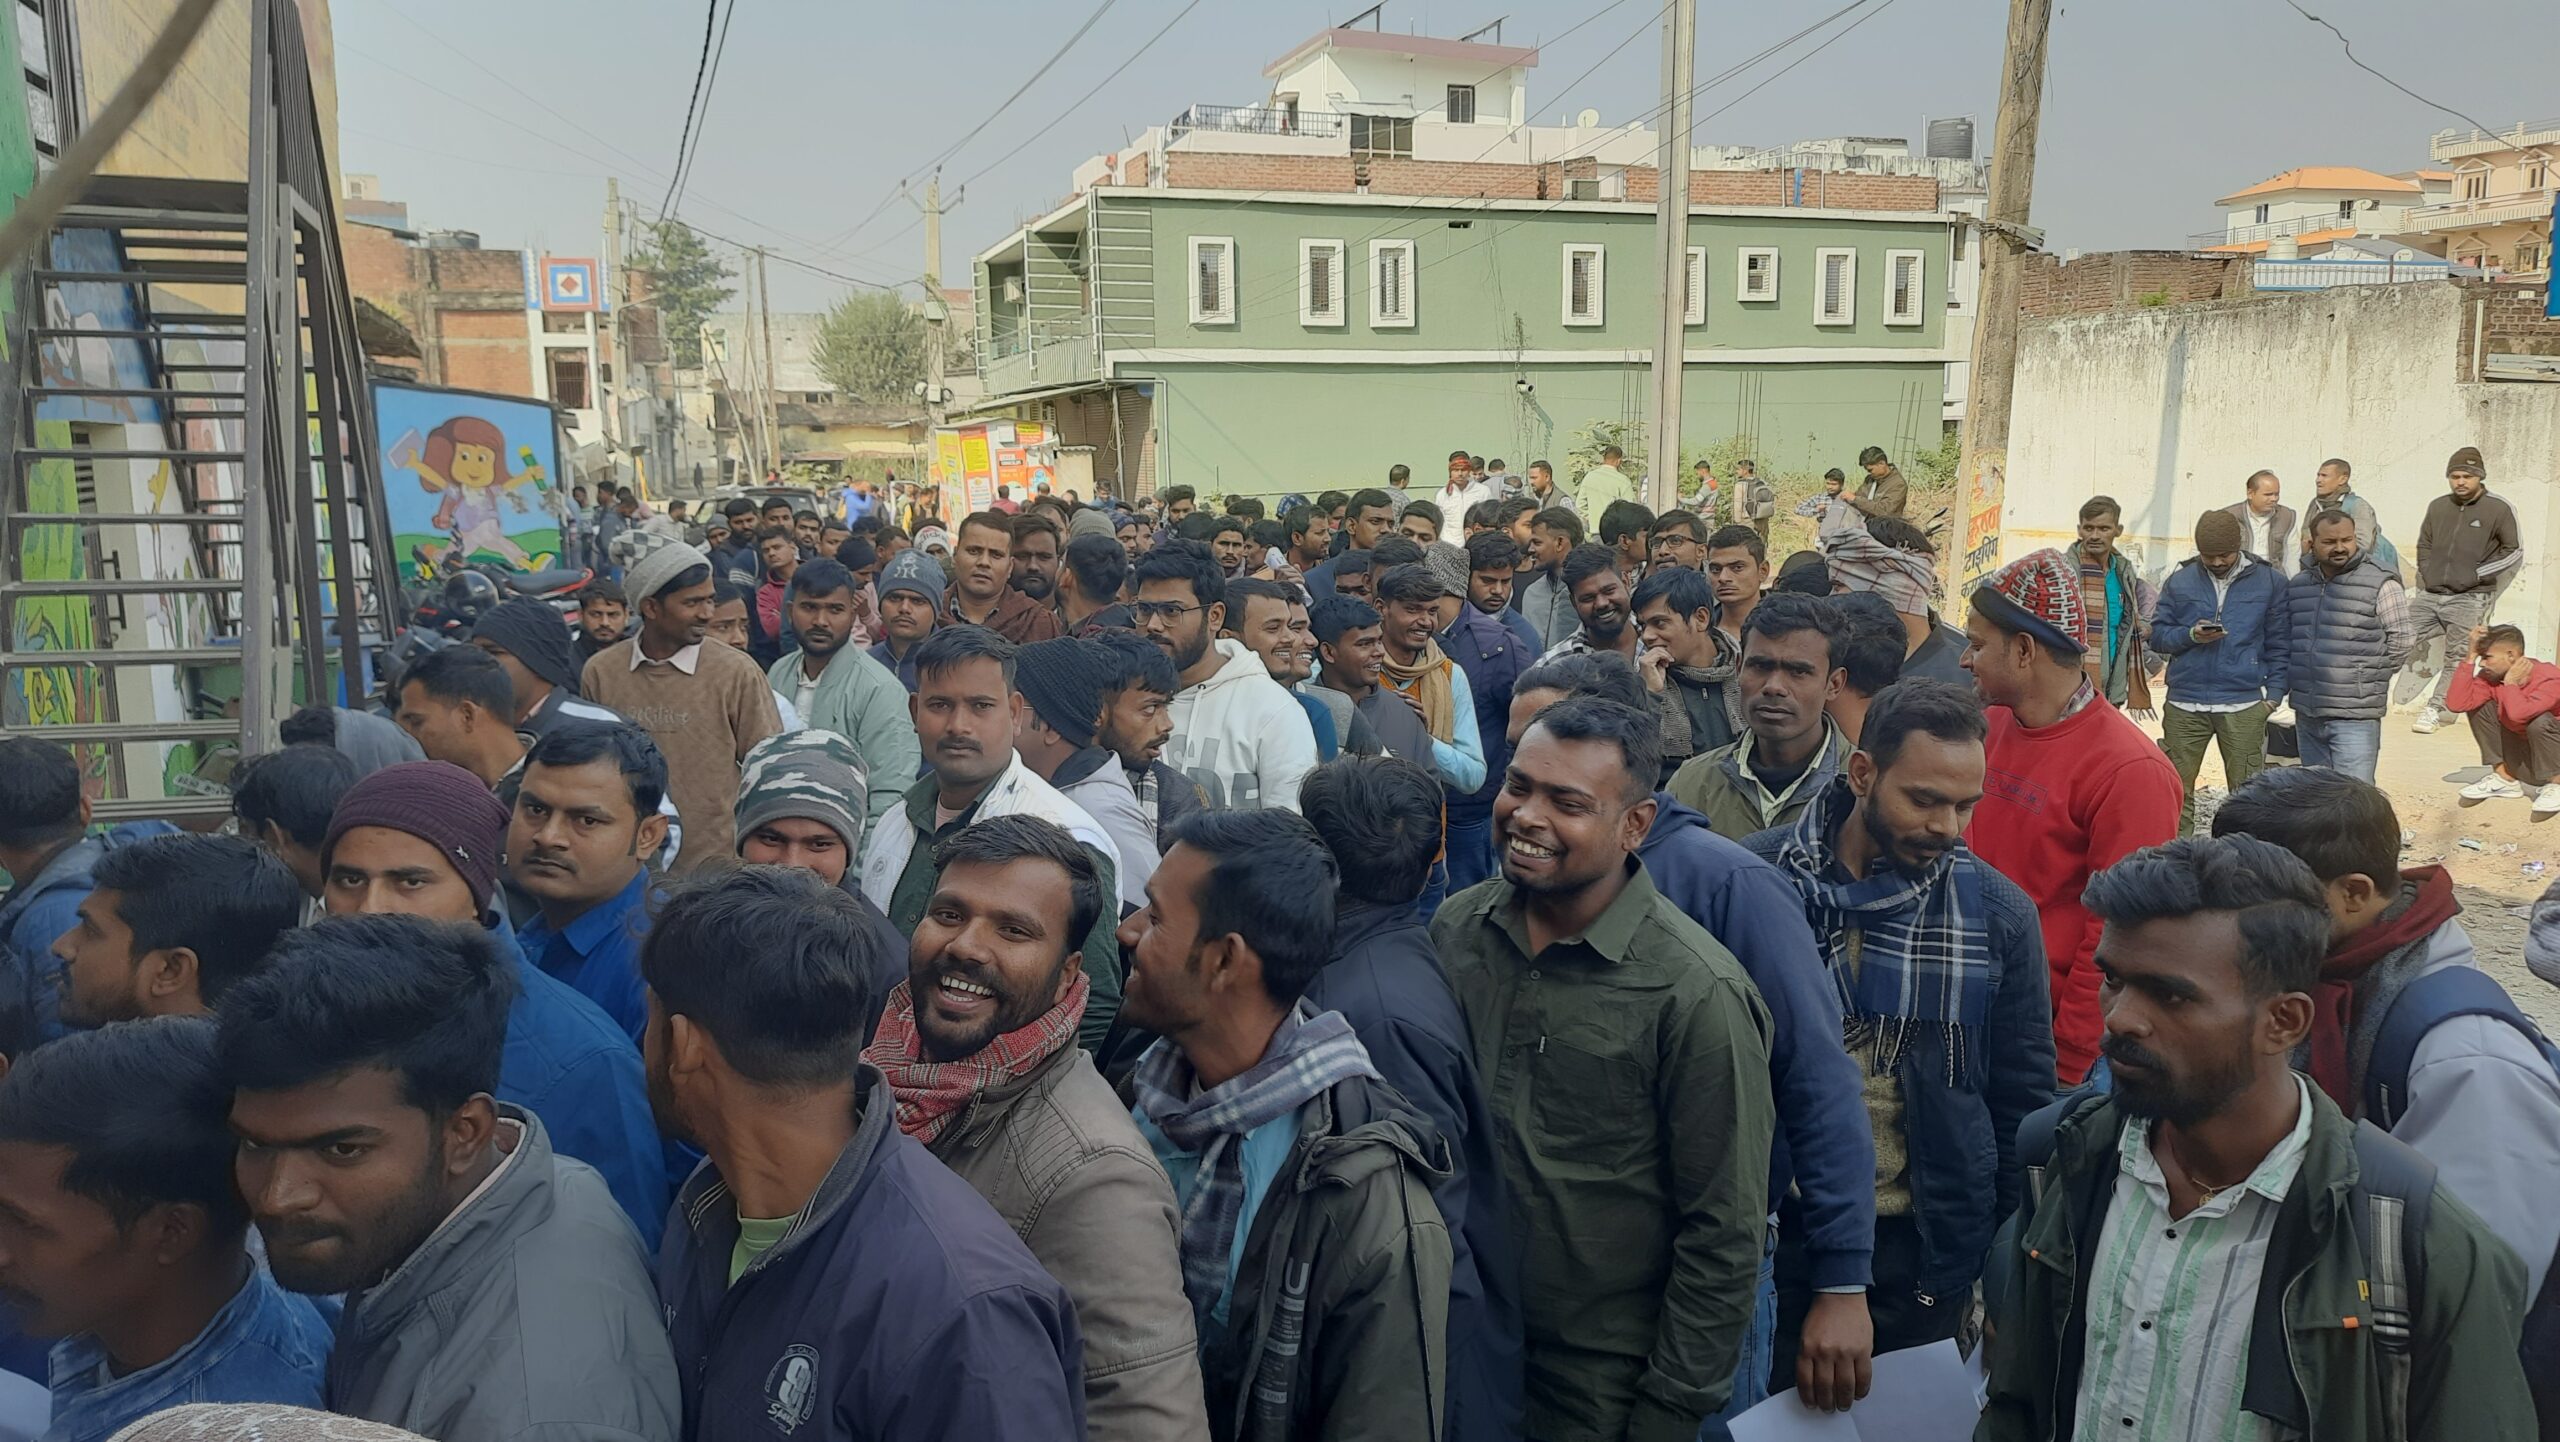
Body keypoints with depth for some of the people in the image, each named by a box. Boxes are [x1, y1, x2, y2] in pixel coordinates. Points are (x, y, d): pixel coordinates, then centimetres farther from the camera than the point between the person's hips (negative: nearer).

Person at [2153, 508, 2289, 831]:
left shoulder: (2268, 581, 4)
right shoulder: (2179, 581, 6)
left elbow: (2279, 644, 6)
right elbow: (2157, 635, 6)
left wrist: (2273, 693, -1)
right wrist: (2190, 635, -13)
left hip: (2244, 706, -1)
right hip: (2185, 705, 1)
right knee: (2177, 790, 5)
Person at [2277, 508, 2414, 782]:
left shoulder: (2380, 582, -7)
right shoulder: (2297, 585, 11)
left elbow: (2403, 639, -4)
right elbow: (2286, 640, 20)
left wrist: (2369, 676, -1)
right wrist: (2282, 686, 11)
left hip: (2354, 717, -6)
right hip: (2306, 715, 6)